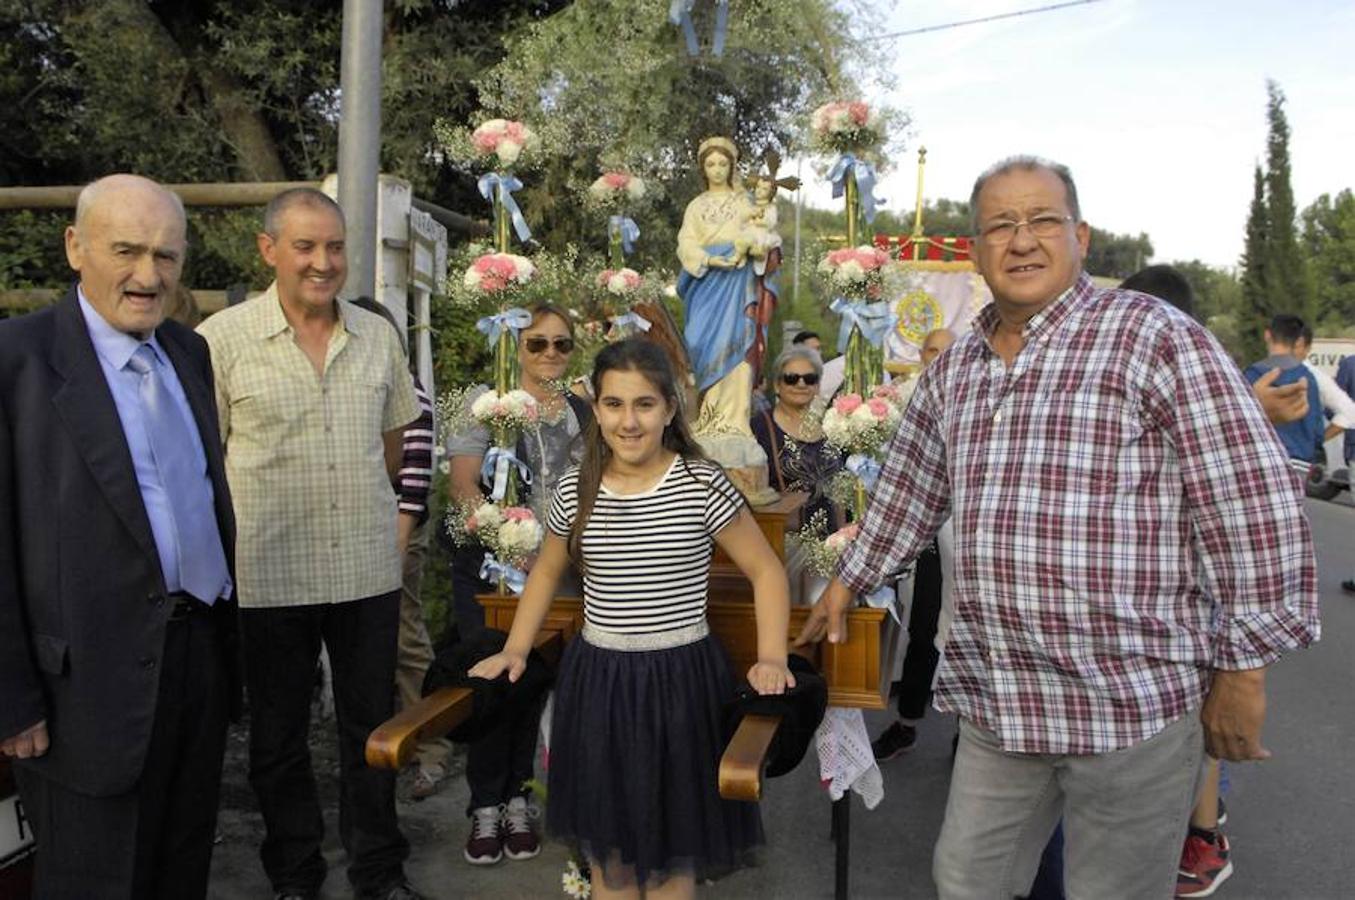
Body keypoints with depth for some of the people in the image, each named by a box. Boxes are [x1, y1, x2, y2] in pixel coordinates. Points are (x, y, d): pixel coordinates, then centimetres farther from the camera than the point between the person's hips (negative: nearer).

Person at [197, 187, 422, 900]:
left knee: (372, 727, 14)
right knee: (278, 735, 13)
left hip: (369, 568, 3)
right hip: (268, 574, -2)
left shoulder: (378, 335, 5)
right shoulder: (222, 338, -7)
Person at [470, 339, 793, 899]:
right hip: (596, 679, 3)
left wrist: (771, 659, -12)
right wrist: (515, 652, 8)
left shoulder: (703, 484, -9)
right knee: (606, 845, 16)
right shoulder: (575, 489, 0)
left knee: (670, 850, 11)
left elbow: (766, 570, -3)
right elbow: (546, 572, 16)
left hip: (680, 679, -3)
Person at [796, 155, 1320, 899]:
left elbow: (1256, 510, -10)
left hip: (1133, 701, -5)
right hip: (995, 698, 5)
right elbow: (908, 490, 21)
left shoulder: (1158, 340, -9)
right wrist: (849, 581, 26)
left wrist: (1243, 668, -9)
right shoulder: (954, 367, 9)